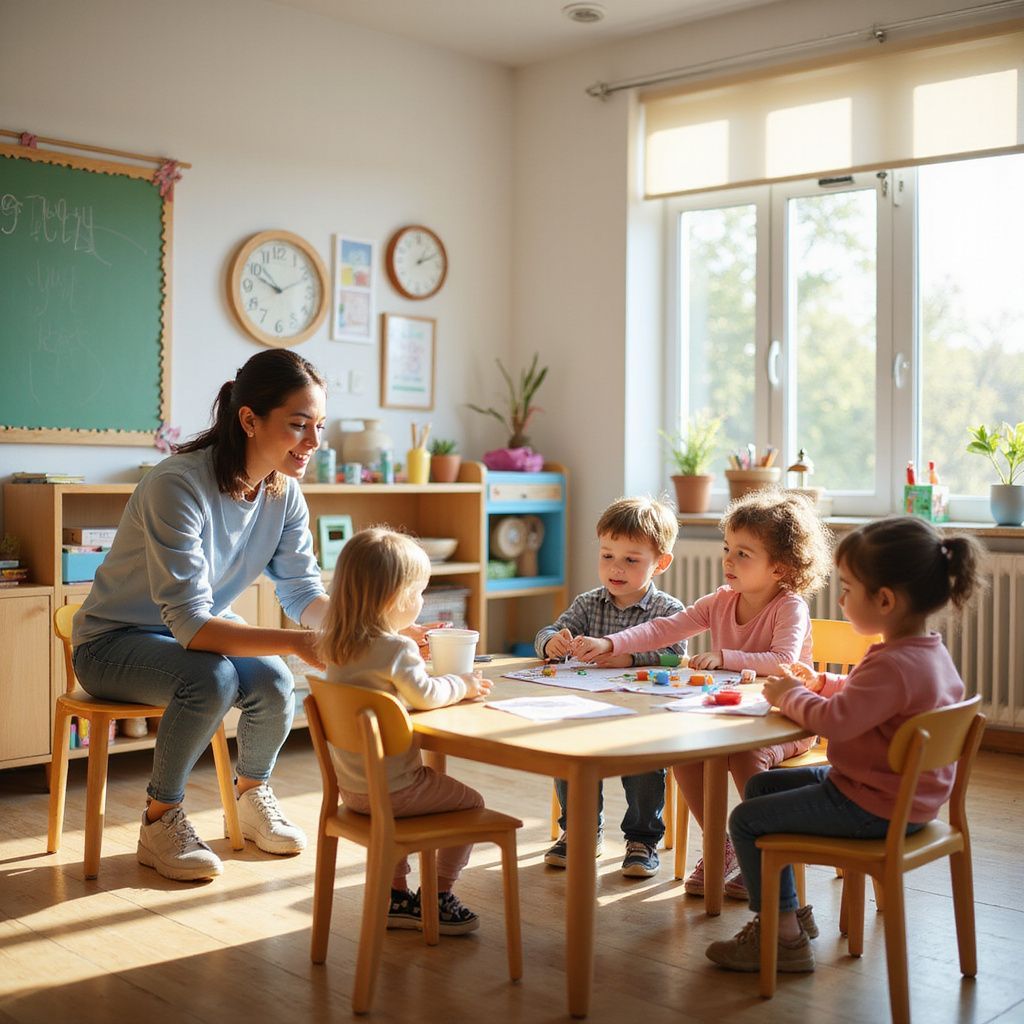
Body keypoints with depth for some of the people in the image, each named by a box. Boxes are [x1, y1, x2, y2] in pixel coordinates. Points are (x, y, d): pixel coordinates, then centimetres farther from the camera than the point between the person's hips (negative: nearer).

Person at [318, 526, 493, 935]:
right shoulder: (396, 649, -21)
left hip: (350, 787, 8)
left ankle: (396, 897, 34)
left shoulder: (337, 647, 4)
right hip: (390, 789, -8)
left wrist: (416, 657, 13)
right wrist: (463, 684, -8)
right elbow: (425, 695, -25)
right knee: (470, 803, 11)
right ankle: (437, 899, 18)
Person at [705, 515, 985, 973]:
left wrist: (789, 696, -12)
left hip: (874, 808, -11)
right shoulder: (928, 651, 5)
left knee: (746, 820, -7)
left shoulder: (895, 665, -28)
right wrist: (818, 682, 8)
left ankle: (784, 936, 4)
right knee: (761, 785, 19)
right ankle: (788, 909, 25)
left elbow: (834, 720, -30)